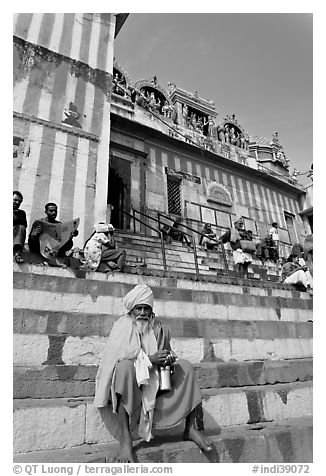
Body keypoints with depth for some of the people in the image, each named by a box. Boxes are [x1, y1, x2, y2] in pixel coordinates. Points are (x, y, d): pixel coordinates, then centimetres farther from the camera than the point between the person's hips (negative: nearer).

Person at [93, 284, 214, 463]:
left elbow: (167, 352, 16)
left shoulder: (158, 328, 8)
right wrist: (148, 359, -27)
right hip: (131, 380, -4)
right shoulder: (122, 326, -6)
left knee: (186, 367, -12)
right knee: (125, 366, -36)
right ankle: (125, 437, -35)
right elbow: (117, 356, -19)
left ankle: (190, 428, -7)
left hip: (156, 379, 5)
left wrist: (169, 359, -10)